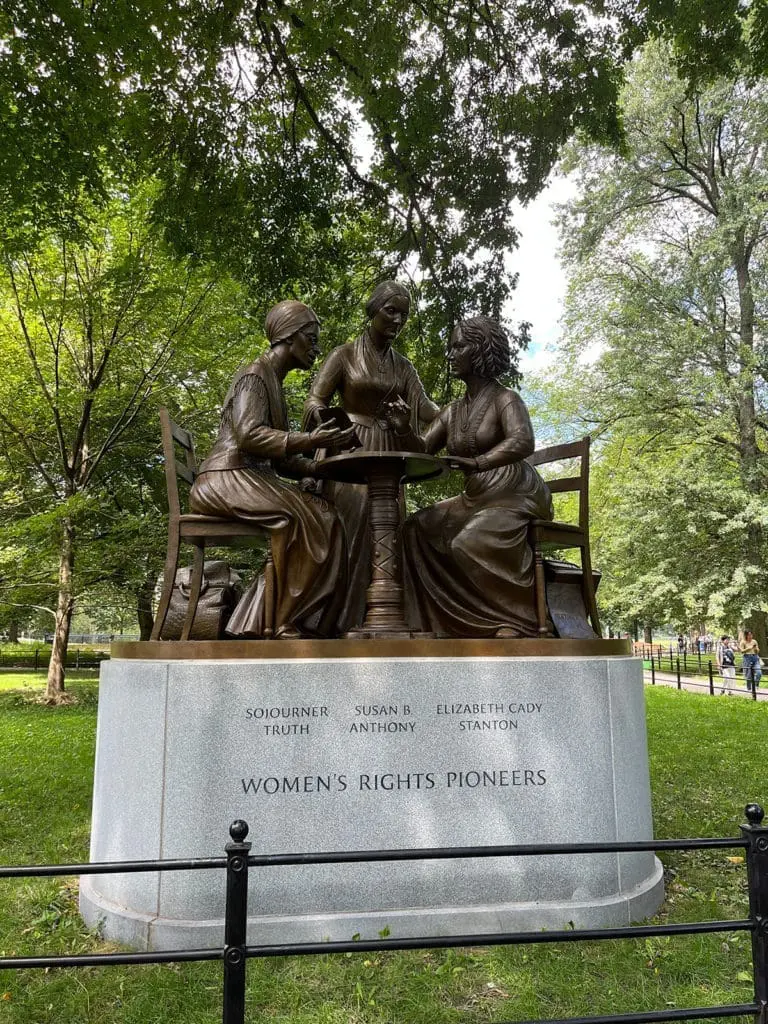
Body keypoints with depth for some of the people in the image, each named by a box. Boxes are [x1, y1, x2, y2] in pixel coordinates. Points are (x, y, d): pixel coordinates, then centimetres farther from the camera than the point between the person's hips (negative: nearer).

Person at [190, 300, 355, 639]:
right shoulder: (255, 375, -4)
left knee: (322, 518, -10)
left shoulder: (274, 383, 24)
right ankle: (289, 624, -22)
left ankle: (257, 623, -14)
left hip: (253, 481, 9)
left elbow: (279, 459, 19)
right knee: (299, 517, -28)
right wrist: (308, 441, -24)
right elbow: (248, 435, -20)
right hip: (226, 479, -9)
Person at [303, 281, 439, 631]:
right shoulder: (345, 354, 5)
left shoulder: (402, 366, 18)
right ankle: (343, 621, -14)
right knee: (352, 524, -16)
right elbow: (314, 402, -3)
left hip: (387, 456, 5)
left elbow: (424, 407, 7)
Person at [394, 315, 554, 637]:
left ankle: (511, 623, -22)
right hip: (475, 499, 7)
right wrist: (403, 428, -12)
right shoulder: (452, 411, 14)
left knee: (469, 543, -32)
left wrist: (479, 462, -43)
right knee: (418, 529, -10)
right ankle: (433, 621, -10)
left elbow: (523, 442, -27)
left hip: (515, 497, -7)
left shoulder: (504, 399, -8)